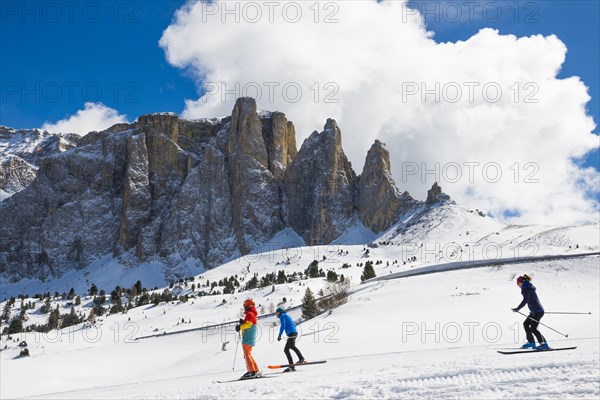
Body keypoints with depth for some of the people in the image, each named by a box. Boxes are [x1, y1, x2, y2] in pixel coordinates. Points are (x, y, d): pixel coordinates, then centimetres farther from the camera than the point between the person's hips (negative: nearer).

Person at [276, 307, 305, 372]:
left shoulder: (282, 316, 4)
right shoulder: (287, 316, 30)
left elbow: (283, 325, -10)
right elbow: (293, 325, 28)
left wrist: (279, 335, -10)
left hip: (291, 333, -9)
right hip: (294, 332, 9)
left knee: (292, 346, -25)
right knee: (286, 350, 13)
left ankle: (301, 358, -40)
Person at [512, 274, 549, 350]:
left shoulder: (526, 288, -14)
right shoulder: (529, 287, 17)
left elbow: (525, 300, -22)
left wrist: (518, 308, -16)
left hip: (537, 311, -10)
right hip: (535, 311, 10)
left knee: (533, 328, -11)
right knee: (526, 324, 16)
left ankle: (544, 344, -12)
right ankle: (531, 342, 21)